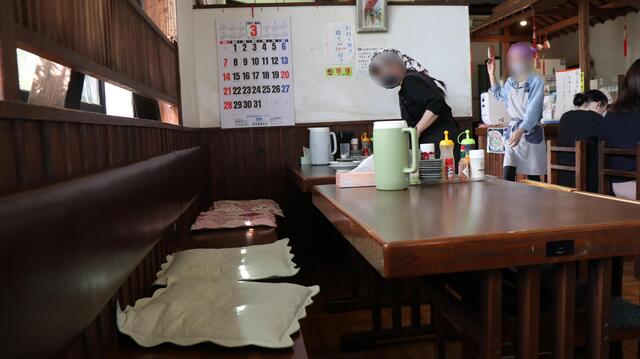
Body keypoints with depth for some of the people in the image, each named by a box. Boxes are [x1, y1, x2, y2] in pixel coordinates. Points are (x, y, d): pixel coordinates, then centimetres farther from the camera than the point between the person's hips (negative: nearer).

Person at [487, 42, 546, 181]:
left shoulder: (536, 82, -11)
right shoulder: (510, 81, 8)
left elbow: (533, 110, -20)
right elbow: (500, 96, 30)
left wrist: (520, 131, -33)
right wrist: (492, 74, 21)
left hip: (531, 132, -5)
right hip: (513, 130, 5)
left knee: (533, 177, 4)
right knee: (508, 176, -5)